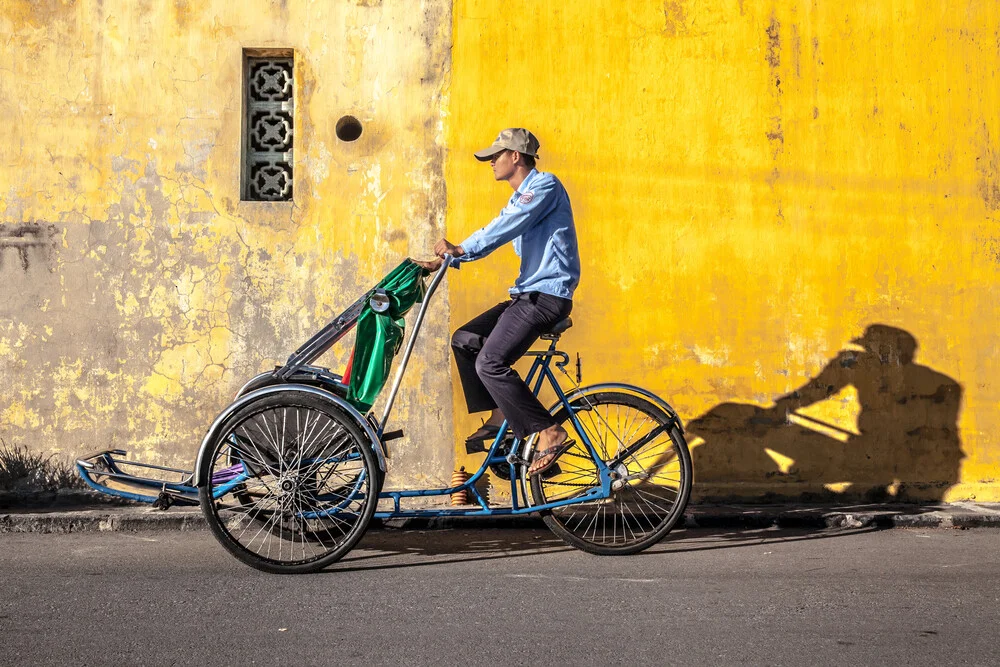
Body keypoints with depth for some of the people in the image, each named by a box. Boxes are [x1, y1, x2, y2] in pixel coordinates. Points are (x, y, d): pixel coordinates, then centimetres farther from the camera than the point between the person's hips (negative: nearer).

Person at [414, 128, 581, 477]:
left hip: (547, 295, -10)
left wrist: (461, 249, -24)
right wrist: (446, 260, 11)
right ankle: (500, 416, 13)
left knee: (490, 363, -21)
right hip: (529, 293, 10)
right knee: (464, 340, 10)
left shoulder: (544, 185, -11)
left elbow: (503, 228, -22)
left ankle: (550, 433, -17)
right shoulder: (521, 197, 21)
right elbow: (496, 235, 19)